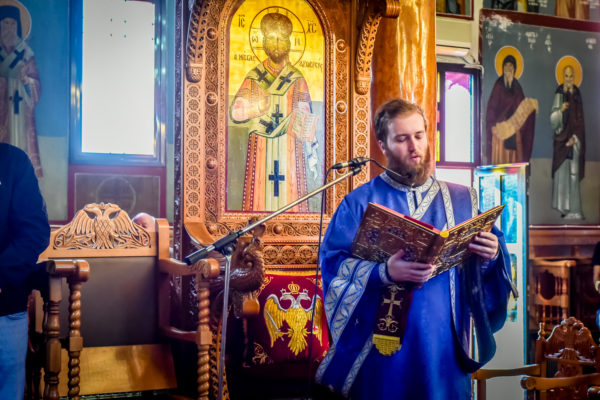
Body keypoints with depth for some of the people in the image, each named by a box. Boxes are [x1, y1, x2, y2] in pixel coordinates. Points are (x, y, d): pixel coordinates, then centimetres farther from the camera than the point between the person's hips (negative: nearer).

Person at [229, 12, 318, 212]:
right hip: (261, 149, 0)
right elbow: (235, 111, -4)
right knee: (260, 198, -2)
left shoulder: (297, 78, 6)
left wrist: (311, 154, -4)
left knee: (290, 198, -2)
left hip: (290, 149, 0)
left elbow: (306, 120, 4)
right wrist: (255, 106, -25)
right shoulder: (254, 77, 7)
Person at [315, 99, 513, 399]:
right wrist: (383, 273, -26)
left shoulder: (462, 200, 8)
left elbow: (482, 269, 7)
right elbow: (333, 265, -11)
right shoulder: (360, 202, 0)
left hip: (444, 347, 3)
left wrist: (491, 255, -15)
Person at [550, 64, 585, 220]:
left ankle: (573, 209, 0)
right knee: (561, 171, 0)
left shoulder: (577, 95, 5)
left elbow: (580, 120, 5)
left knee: (573, 173, -2)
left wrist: (575, 137, -8)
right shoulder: (559, 95, 2)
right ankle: (563, 207, 7)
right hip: (561, 137, 0)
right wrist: (560, 110, -25)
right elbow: (553, 120, -6)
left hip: (575, 139, 0)